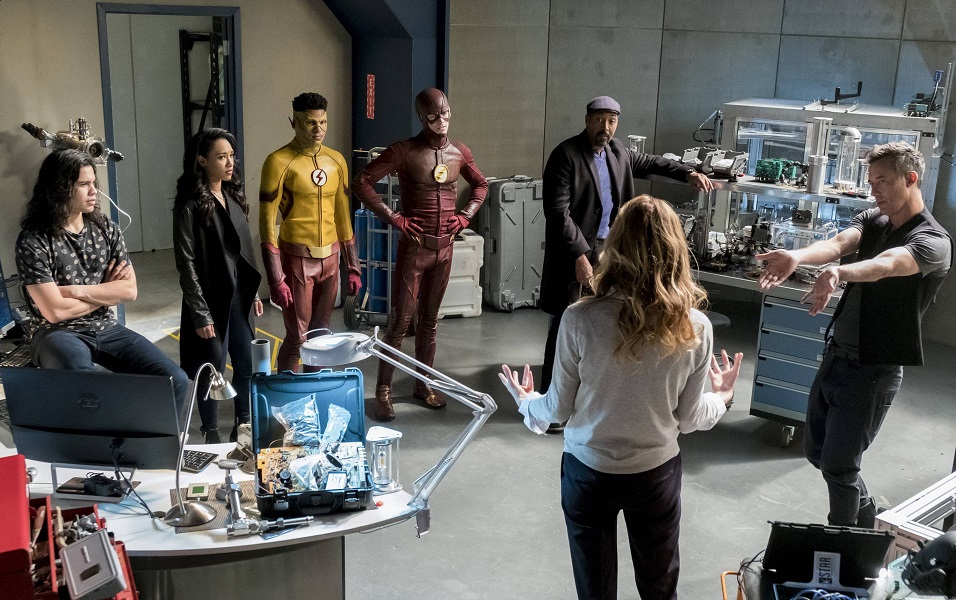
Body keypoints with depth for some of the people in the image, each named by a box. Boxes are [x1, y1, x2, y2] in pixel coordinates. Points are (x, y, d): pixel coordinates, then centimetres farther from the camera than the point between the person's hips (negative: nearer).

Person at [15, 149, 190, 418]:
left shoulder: (105, 228, 5)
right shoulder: (33, 240, -10)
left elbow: (130, 291, -1)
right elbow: (55, 311, -16)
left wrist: (76, 290, -11)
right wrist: (107, 292, -3)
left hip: (107, 330, 5)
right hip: (58, 334, -5)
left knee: (175, 381, -15)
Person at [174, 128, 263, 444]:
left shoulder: (234, 197, 8)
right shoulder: (190, 205, -12)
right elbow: (187, 264, -13)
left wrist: (254, 291, 14)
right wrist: (200, 313, -15)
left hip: (240, 296, 6)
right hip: (211, 299, -6)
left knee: (246, 365, 13)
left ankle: (243, 427, 29)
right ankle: (211, 436, 21)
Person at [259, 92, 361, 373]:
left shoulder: (336, 161, 7)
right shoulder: (279, 162, -11)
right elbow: (267, 223, -12)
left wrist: (353, 267, 12)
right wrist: (275, 278, -16)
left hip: (330, 258, 5)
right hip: (296, 259, -5)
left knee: (321, 334, 13)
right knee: (297, 338, -2)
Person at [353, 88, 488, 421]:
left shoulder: (460, 152, 5)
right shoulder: (405, 151, -10)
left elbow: (480, 185, 21)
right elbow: (362, 183, -13)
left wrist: (465, 216, 6)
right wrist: (393, 218, -15)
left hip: (445, 247, 5)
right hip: (414, 246, -5)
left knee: (430, 319, 14)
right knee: (400, 320, -3)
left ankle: (423, 385, 25)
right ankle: (383, 392, 5)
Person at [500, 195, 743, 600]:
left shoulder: (581, 319, -22)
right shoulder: (695, 328, -17)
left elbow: (559, 409, -11)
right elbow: (688, 419, -6)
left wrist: (526, 402, 13)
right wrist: (722, 398, 17)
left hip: (589, 471, -1)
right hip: (657, 471, 1)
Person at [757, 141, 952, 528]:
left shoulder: (933, 241, -15)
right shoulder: (871, 220, 5)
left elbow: (885, 264, -37)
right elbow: (838, 243, -16)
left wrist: (837, 273, -58)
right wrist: (797, 258, -39)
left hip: (874, 370, -7)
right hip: (836, 356, 7)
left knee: (838, 467, -2)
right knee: (817, 452, 18)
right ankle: (865, 516, 42)